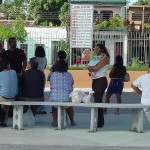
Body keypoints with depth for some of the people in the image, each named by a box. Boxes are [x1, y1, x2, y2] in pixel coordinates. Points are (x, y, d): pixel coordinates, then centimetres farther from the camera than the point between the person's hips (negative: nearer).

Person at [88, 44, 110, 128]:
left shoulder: (105, 58, -7)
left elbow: (96, 68, -19)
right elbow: (91, 68, 14)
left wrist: (90, 67, 0)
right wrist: (92, 68, -8)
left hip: (101, 81, -9)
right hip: (95, 80, 9)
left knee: (97, 101, -13)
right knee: (97, 100, 8)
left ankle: (99, 123, -12)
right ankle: (100, 121, 12)